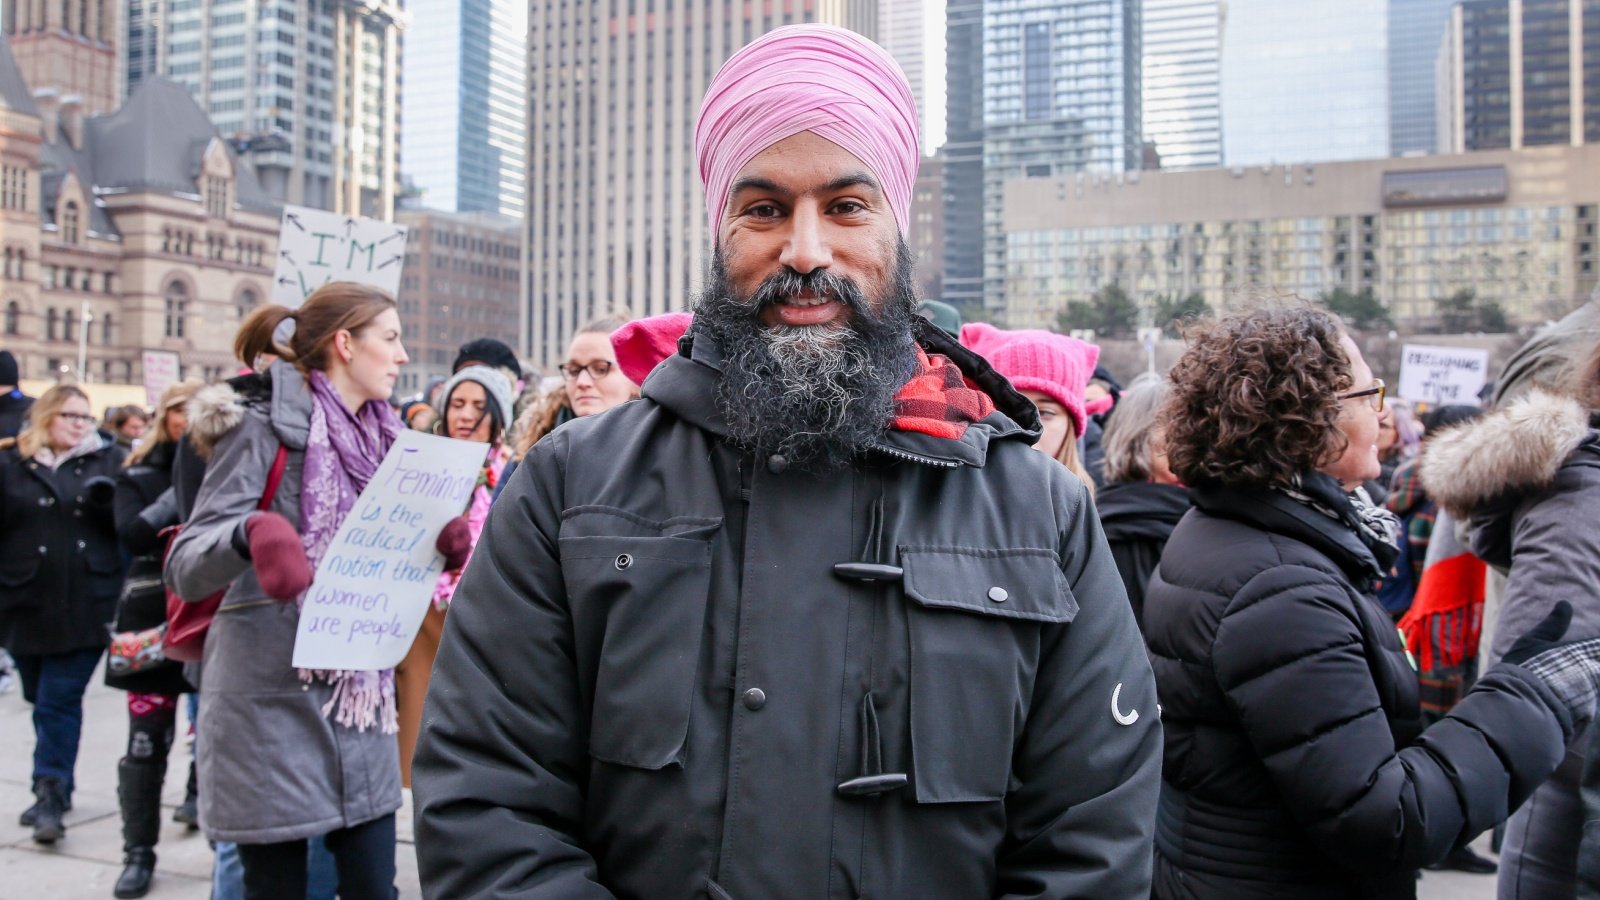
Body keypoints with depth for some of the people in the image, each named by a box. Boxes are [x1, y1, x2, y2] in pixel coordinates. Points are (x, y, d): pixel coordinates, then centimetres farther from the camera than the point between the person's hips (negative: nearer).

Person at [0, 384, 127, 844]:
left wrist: (112, 501, -17)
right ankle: (54, 789, 29)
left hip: (84, 606, -2)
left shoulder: (110, 460, 6)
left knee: (59, 701, -6)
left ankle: (51, 795, 0)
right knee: (43, 700, 13)